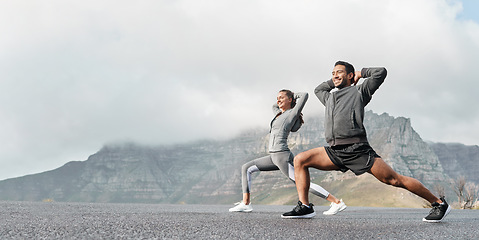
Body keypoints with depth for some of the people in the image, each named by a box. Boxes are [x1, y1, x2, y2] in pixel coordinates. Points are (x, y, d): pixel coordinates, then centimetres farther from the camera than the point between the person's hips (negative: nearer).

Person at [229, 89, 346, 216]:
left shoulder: (293, 113, -3)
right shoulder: (279, 114, 21)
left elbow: (305, 95, -13)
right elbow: (274, 106, 44)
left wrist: (293, 96, 5)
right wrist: (282, 101, 28)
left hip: (282, 156, -9)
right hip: (274, 156, 9)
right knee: (246, 168, 9)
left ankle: (337, 202, -11)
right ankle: (245, 203, 4)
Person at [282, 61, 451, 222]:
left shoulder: (359, 91, 13)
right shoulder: (329, 98, 30)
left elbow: (380, 72, 6)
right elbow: (318, 90, 52)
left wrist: (361, 73, 21)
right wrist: (334, 81, 39)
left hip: (357, 149, -6)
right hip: (335, 152, 6)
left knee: (394, 180, -9)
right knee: (300, 160, -4)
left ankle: (439, 203, 2)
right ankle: (304, 207, -4)